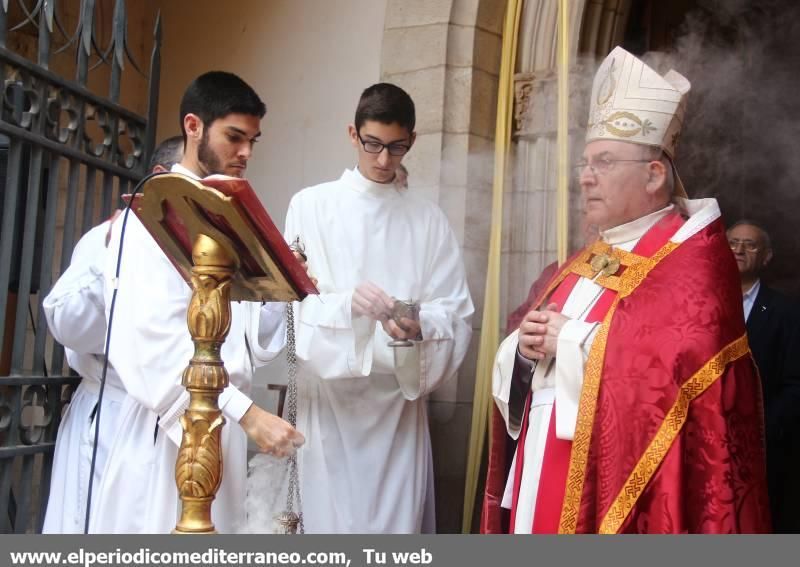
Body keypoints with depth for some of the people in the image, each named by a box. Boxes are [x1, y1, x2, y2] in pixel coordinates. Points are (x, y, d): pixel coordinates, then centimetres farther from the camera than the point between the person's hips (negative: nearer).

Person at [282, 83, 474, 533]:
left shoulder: (429, 220, 10)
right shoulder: (311, 206, 4)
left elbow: (457, 314, 4)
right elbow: (292, 301, -2)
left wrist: (420, 326, -18)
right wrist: (347, 303, -22)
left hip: (399, 398, 2)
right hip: (328, 395, -1)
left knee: (397, 521, 1)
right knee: (329, 521, 0)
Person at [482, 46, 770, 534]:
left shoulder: (693, 260, -9)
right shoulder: (587, 262, 16)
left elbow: (688, 366, -24)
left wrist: (574, 340, -17)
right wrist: (525, 347, -4)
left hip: (625, 495, -8)